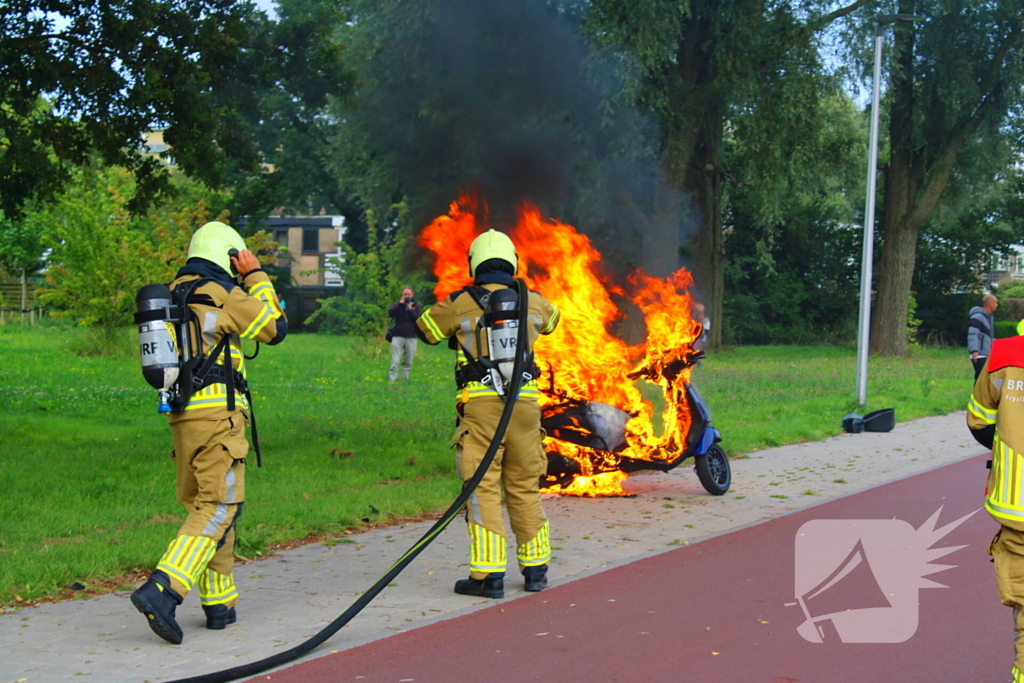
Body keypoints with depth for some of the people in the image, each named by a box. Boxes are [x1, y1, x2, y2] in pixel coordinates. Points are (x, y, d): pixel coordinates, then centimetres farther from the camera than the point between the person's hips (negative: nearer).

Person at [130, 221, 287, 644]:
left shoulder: (172, 296, 15)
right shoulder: (223, 296, -7)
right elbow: (275, 328, 0)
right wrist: (255, 276, 7)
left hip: (182, 414, 8)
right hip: (217, 413, -8)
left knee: (203, 505, 14)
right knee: (219, 507, -8)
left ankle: (219, 603, 18)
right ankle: (163, 590, -21)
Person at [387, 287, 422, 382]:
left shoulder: (416, 306, 10)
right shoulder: (398, 304, 9)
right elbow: (390, 313, -8)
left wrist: (410, 309, -10)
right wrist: (400, 303, -11)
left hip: (411, 337, 1)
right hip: (398, 336, -1)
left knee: (408, 361, 6)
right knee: (395, 360, -10)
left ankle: (405, 377, 15)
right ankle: (392, 379, -13)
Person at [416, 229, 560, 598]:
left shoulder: (460, 304, 1)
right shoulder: (533, 302, 10)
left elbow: (425, 329, 16)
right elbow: (551, 319, 34)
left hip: (481, 403, -3)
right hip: (525, 402, 4)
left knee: (483, 488, -1)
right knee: (525, 488, 14)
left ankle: (488, 574, -5)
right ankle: (536, 568, 21)